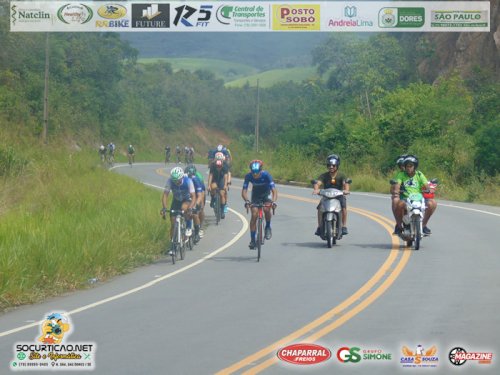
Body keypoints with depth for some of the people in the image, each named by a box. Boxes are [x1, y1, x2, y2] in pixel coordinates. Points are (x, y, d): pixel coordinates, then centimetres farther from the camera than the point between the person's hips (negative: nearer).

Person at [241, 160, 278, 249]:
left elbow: (274, 190, -36)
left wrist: (274, 201, -54)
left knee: (266, 209, -30)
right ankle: (252, 240, -6)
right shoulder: (248, 176, -26)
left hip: (266, 194, -2)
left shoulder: (266, 175, -32)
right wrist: (246, 201, -48)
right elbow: (244, 191, -28)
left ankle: (268, 227, -3)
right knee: (254, 215, -13)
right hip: (255, 196, 2)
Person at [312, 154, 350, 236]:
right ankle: (319, 227, -16)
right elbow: (318, 183, -17)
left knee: (344, 206, -30)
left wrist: (346, 190, -46)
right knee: (320, 207, -25)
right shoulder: (324, 176, -1)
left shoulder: (341, 176, -4)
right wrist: (316, 189, -41)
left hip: (339, 196, -1)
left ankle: (344, 226, -21)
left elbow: (346, 183, -22)